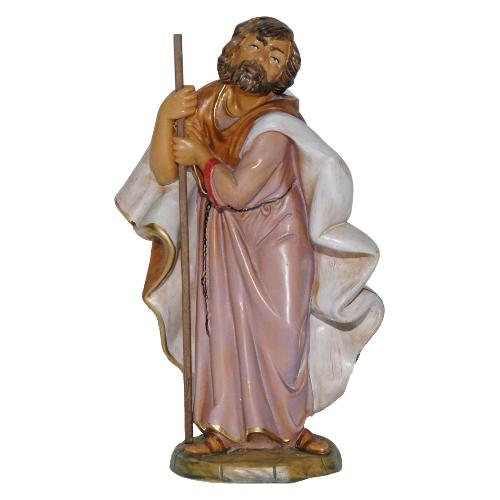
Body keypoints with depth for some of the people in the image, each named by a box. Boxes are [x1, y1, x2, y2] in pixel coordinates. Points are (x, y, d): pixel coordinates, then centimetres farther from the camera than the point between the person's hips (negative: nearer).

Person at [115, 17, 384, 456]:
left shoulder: (276, 123, -25)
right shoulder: (205, 103, -9)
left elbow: (235, 191, -31)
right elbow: (164, 175, -12)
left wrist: (202, 155, -18)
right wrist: (165, 117, -25)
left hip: (276, 236, -4)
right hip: (221, 236, 4)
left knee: (279, 330, 2)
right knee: (222, 328, 1)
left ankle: (289, 424, 21)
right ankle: (225, 428, 12)